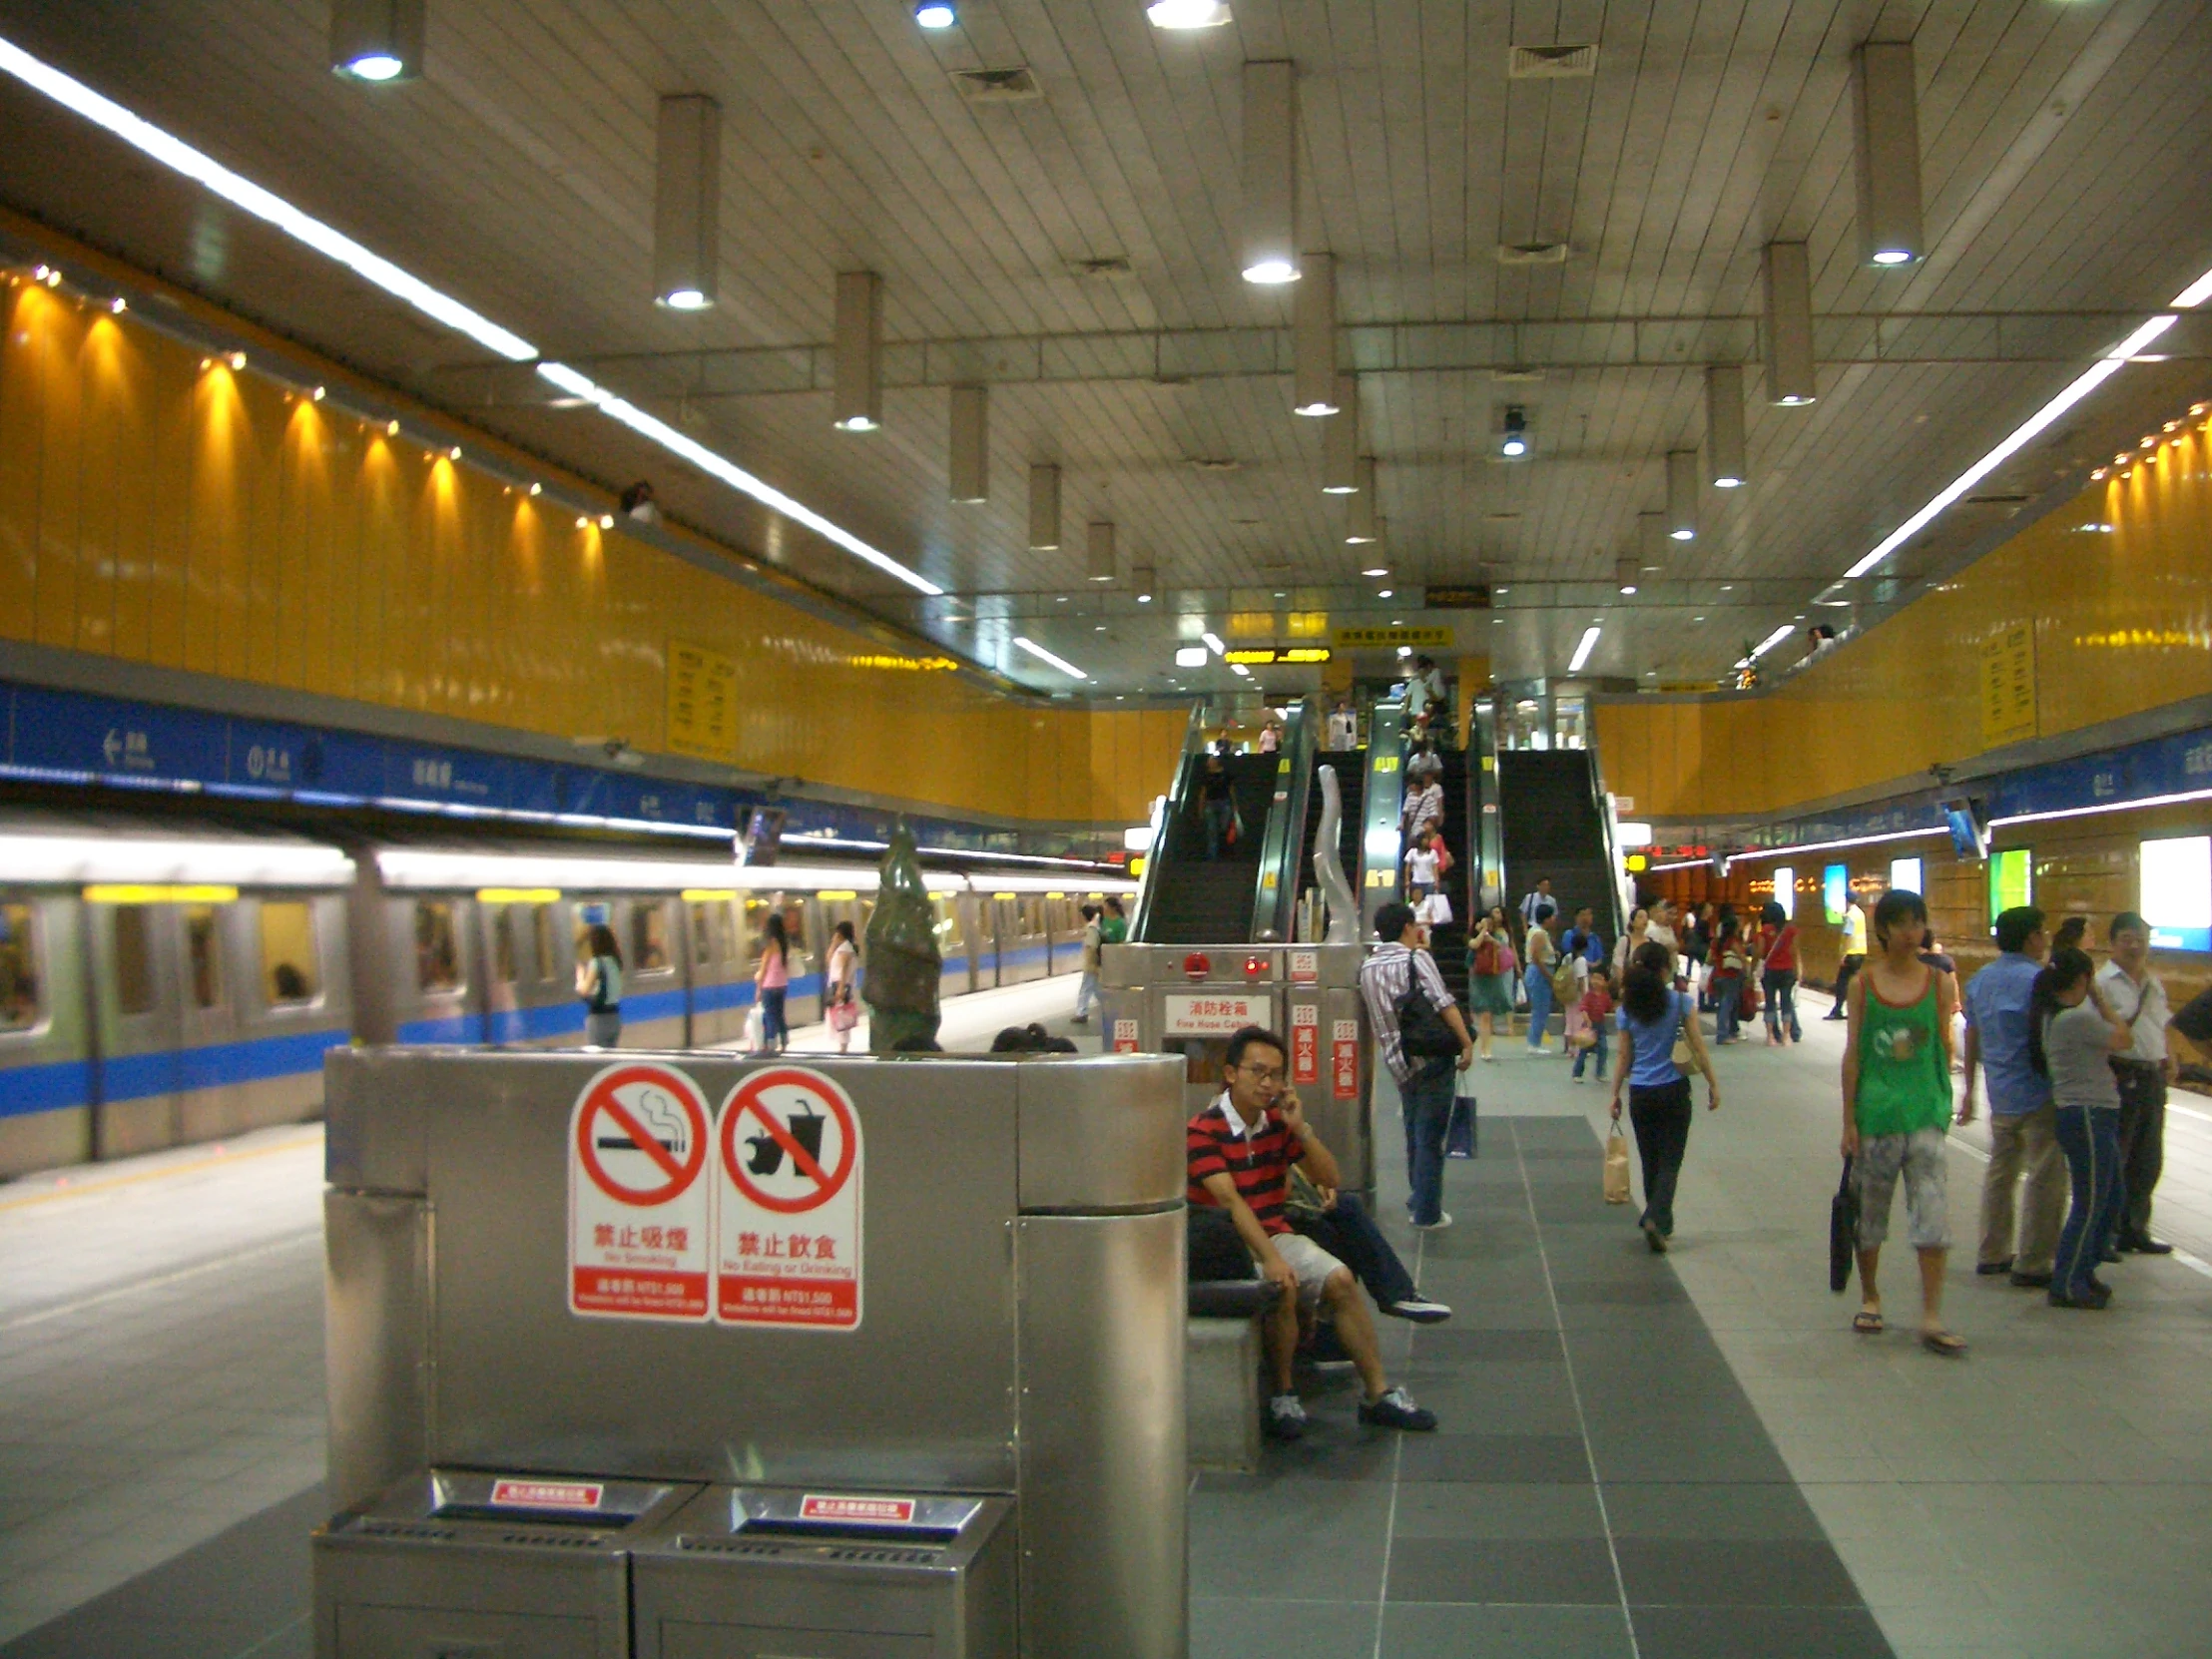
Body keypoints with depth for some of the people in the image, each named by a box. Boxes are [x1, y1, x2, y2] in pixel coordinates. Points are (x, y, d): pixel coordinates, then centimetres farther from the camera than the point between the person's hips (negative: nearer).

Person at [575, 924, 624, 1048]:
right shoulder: (615, 961, 8)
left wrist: (580, 973, 2)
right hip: (614, 1016, 7)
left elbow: (584, 990, -14)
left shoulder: (596, 962, -13)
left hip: (598, 1017, -7)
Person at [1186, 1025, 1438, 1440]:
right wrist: (1270, 1259, -34)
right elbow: (1229, 1201, -25)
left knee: (1340, 1279, -14)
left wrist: (1300, 1128, -7)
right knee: (1283, 1287, -32)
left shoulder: (1278, 1123, 8)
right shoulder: (1203, 1131, -14)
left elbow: (1331, 1180, 7)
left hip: (1275, 1235, 7)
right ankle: (1283, 1394, -12)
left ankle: (1377, 1393, -5)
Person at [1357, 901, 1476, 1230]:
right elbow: (1444, 1003, -16)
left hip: (1399, 1063, 6)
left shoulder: (1367, 968, 9)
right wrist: (1467, 1043, -12)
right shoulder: (1417, 958, -8)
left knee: (1415, 1135, 18)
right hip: (1432, 1059, -6)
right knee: (1430, 1138, 0)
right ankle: (1427, 1212, 3)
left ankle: (1419, 1200, 25)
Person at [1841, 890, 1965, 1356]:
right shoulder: (1863, 985, 0)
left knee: (1933, 1215, -8)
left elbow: (1944, 1049, 7)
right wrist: (1849, 1120, -1)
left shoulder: (1938, 983, 1)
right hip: (1875, 1112, 0)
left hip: (1925, 1113, 0)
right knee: (1869, 1211, 12)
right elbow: (1852, 1055, 1)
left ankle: (1931, 1318, -3)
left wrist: (1940, 1103, -5)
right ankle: (1870, 1298, 31)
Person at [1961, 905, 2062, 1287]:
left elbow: (1972, 1037, 15)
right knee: (2045, 1179, -1)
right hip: (2038, 1096, -8)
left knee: (2001, 1171, 17)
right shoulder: (2038, 980, -15)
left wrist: (1970, 1090, 21)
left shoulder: (1980, 980, 9)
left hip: (2000, 1096, 8)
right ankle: (2032, 1264, 1)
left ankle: (1992, 1254, 24)